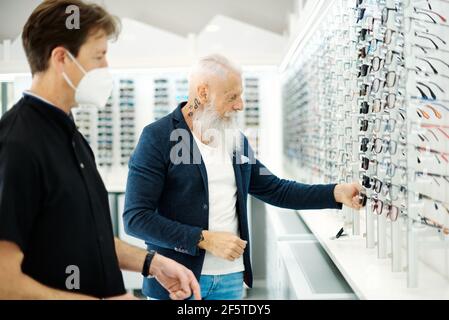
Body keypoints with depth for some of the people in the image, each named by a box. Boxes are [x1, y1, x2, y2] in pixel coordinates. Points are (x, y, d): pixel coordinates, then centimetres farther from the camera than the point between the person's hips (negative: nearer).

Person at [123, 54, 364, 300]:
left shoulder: (237, 140, 8)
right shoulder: (157, 137, -10)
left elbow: (275, 190, 15)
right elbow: (136, 218, -15)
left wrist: (336, 193, 5)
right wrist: (205, 239, -18)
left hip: (231, 278, 5)